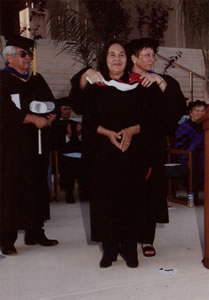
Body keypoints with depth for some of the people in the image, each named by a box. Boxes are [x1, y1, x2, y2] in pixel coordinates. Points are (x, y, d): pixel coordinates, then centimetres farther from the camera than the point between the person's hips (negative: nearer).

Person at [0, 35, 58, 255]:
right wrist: (34, 119, -17)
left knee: (36, 188, 9)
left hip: (35, 144, 6)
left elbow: (51, 105, 13)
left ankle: (35, 232, 18)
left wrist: (50, 117, -9)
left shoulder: (37, 80, 15)